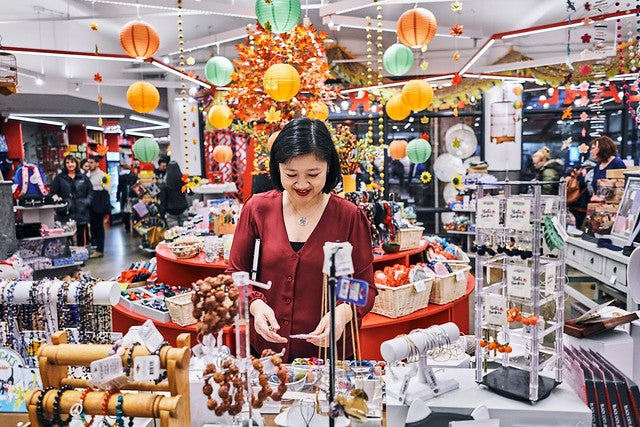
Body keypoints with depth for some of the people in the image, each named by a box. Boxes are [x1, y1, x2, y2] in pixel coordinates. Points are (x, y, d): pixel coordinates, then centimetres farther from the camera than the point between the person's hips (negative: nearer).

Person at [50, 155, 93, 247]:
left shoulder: (83, 177, 10)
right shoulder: (59, 178, 5)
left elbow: (90, 191, 12)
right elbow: (53, 193, 4)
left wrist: (87, 201, -4)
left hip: (81, 213, 2)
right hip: (66, 214, -2)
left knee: (81, 236, 9)